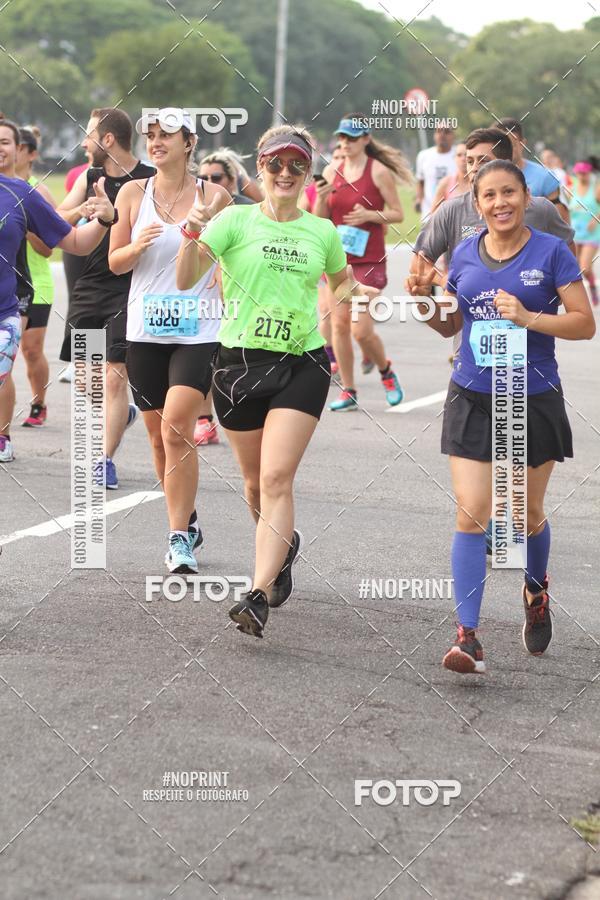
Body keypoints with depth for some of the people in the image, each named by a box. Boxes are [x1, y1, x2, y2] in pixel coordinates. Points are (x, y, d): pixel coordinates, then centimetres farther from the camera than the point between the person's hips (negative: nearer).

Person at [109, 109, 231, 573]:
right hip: (146, 330, 3)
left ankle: (180, 537, -13)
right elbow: (115, 263, 8)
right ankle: (188, 522, 28)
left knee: (177, 426, -18)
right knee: (159, 435, 9)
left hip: (199, 330, -3)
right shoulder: (133, 193, 5)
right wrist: (137, 246, -11)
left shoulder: (215, 195, 0)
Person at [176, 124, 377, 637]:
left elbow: (341, 282, 27)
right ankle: (285, 544, 44)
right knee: (255, 482, 13)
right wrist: (192, 237, -29)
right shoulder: (236, 220, -1)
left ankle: (259, 595, -20)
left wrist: (355, 292, 5)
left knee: (277, 478, -14)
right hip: (240, 362, 0)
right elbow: (186, 280, -12)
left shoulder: (323, 232, 7)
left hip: (302, 365, 0)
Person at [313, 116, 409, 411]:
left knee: (361, 329, -10)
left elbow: (398, 213, -3)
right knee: (339, 324, 2)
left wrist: (370, 215, -19)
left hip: (369, 261, -5)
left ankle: (386, 372, 19)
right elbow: (321, 219, 11)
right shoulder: (331, 172, 7)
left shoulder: (379, 171, -6)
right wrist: (321, 199, -9)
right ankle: (348, 392, 12)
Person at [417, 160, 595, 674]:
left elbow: (585, 324, -9)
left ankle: (537, 592, 44)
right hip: (473, 400, 2)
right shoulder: (465, 256, 4)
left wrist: (528, 317, -22)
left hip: (535, 401, -2)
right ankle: (467, 636, -11)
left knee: (527, 514, 14)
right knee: (472, 516, -8)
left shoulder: (551, 252, -7)